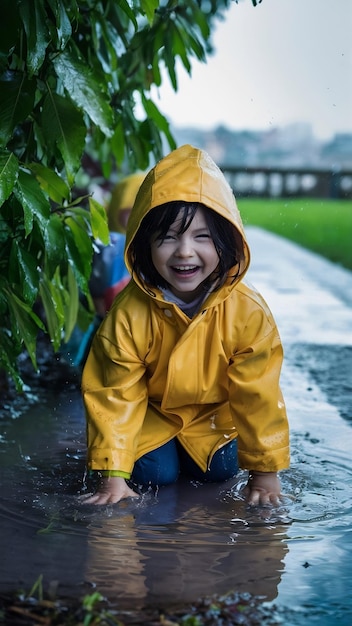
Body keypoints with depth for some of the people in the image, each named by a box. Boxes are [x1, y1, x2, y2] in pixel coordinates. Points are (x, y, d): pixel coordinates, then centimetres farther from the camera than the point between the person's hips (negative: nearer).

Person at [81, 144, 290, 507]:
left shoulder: (248, 312, -30)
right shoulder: (129, 314, -31)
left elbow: (258, 395, -21)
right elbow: (115, 394, -23)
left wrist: (265, 471, -15)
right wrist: (113, 475, -24)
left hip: (216, 412, 1)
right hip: (151, 412, -1)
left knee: (219, 469, -11)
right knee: (153, 473, -14)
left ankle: (195, 453, 22)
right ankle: (164, 452, 20)